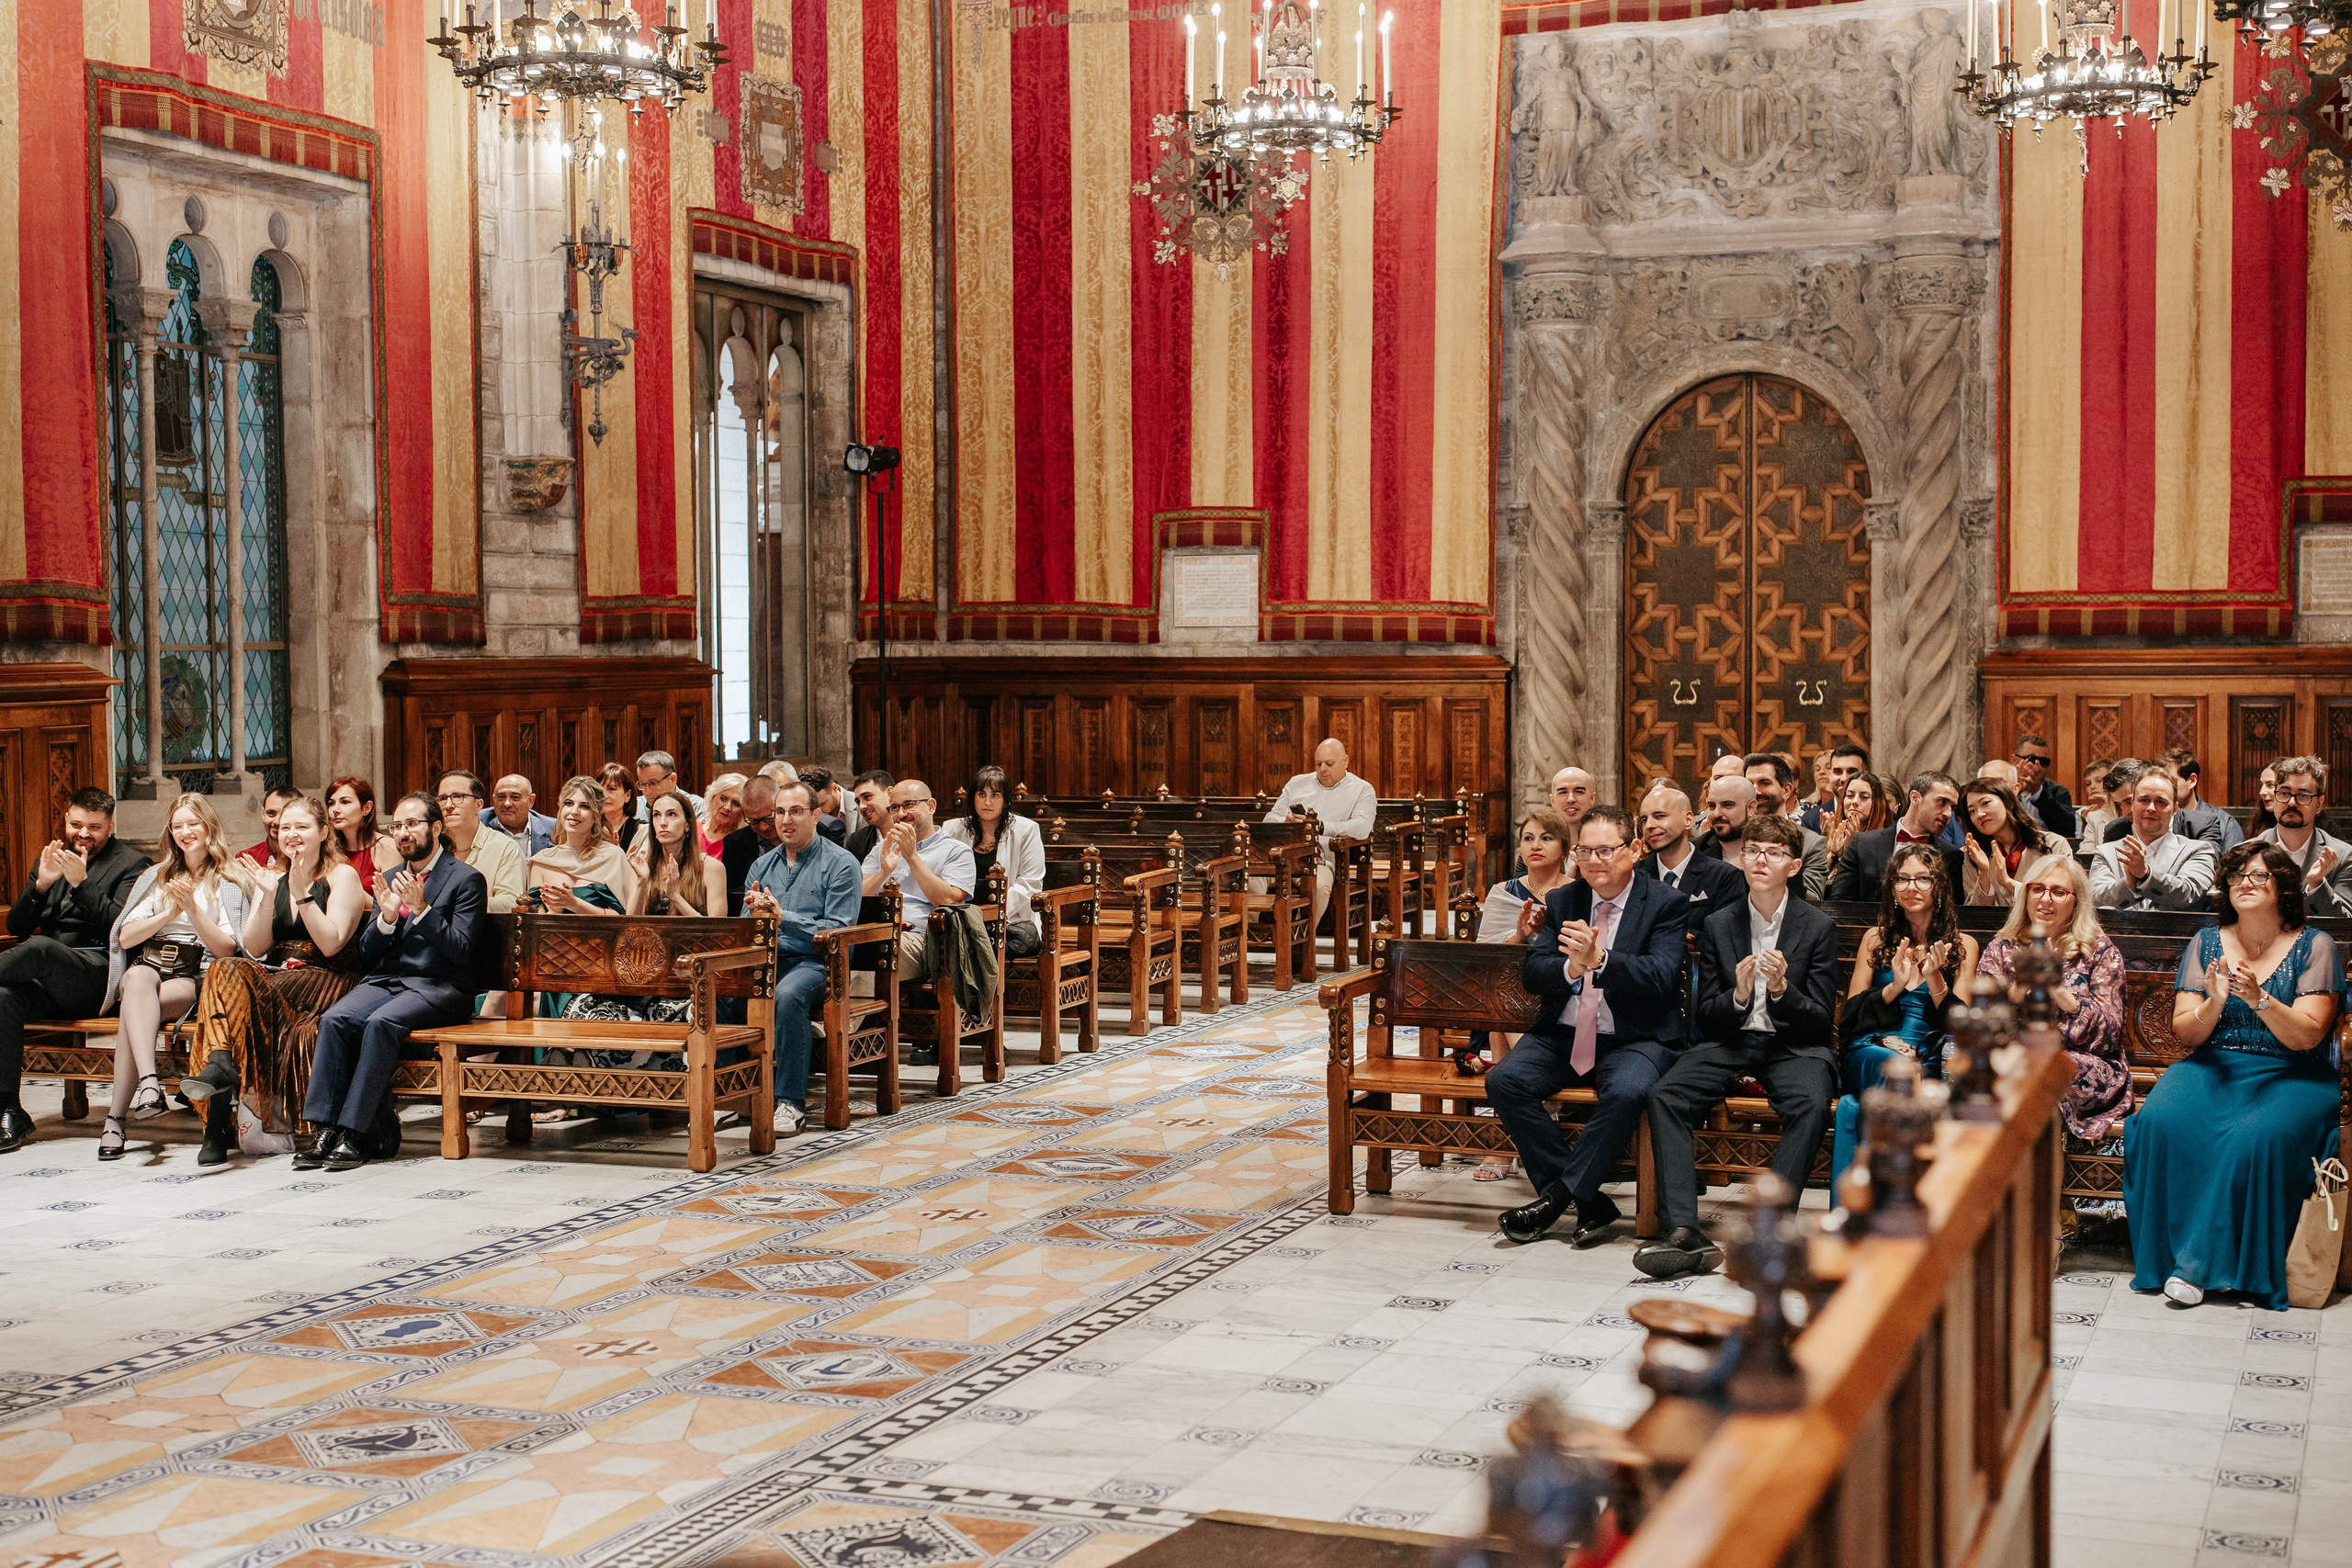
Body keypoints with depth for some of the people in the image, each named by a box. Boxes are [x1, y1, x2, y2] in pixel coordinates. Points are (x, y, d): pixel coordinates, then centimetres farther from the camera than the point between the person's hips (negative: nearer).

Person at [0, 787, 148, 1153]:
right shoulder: (48, 860, 25)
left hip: (96, 975, -5)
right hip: (47, 986, 5)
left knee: (38, 949, -35)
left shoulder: (130, 864, 9)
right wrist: (41, 884, -1)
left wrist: (81, 883, -15)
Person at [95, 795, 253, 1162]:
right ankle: (149, 1080, -55)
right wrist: (168, 915, -4)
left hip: (196, 976, -2)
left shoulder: (230, 881, 12)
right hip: (149, 963, 2)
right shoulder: (156, 877, 24)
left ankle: (117, 1117, -39)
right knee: (138, 980, -37)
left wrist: (193, 909, -12)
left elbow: (225, 949, 0)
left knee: (136, 1008, -34)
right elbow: (126, 937, 12)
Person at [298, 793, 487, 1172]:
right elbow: (367, 953, 15)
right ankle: (326, 1130, -27)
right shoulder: (390, 879, 18)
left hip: (440, 988, -5)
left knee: (381, 1023, -33)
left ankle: (355, 1133, -31)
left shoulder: (466, 879, 0)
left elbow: (462, 951, -10)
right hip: (387, 980, 5)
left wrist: (422, 909, -20)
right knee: (335, 1020, -24)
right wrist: (387, 916, -5)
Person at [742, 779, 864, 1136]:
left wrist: (784, 918, -20)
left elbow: (839, 930, -11)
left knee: (787, 994, -38)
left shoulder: (839, 863, 0)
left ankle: (791, 1102, -32)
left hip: (815, 961, -5)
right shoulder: (762, 866, 18)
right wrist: (755, 914, -9)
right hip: (766, 959, 5)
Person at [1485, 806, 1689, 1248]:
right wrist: (1570, 967, -21)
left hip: (1633, 1041, -4)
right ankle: (1589, 1203, -16)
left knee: (1626, 1092, -36)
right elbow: (1530, 973, 2)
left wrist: (1600, 959, -32)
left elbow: (1661, 976, -15)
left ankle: (1556, 1195, -19)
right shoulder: (1561, 901, 13)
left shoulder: (1667, 904, 0)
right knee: (1503, 1081, -22)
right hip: (1561, 1036, 4)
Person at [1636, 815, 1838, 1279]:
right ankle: (1683, 1232, -35)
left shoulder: (1818, 927, 2)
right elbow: (1706, 1018, 7)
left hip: (1793, 1045, -2)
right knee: (1664, 1096, -25)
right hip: (1730, 1041, 2)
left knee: (1812, 1104, -36)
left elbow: (1821, 1019, -1)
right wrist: (1738, 996, -15)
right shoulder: (1717, 925, 8)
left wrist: (1782, 989, -21)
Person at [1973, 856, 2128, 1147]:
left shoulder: (2101, 953, 7)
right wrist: (2022, 985, -13)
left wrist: (2057, 987, -15)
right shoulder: (2000, 950, 14)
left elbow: (2108, 1034, -4)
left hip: (2088, 1073, -2)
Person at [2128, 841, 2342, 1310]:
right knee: (2162, 1119, -29)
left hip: (2290, 1076, -3)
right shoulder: (2207, 942, 9)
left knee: (2259, 1135, -35)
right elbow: (2185, 1034, 5)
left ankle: (2200, 1262, -24)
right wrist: (2213, 1004, -16)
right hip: (2213, 1067, 3)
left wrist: (2258, 999, -24)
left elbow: (2307, 1036, -9)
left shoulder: (2313, 946, 1)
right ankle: (2169, 1255, -20)